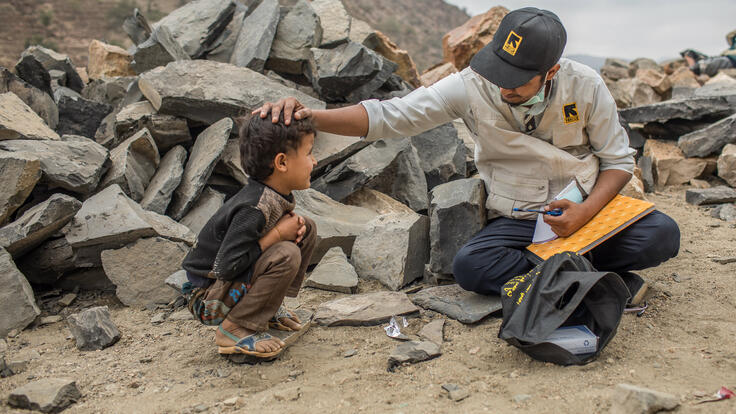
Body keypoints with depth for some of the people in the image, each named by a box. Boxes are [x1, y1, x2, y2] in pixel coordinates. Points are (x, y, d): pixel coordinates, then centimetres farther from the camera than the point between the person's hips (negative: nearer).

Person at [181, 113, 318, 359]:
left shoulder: (277, 196, -4)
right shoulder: (254, 209, -30)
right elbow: (226, 267, -32)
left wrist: (292, 223, -9)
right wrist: (278, 233, -25)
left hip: (238, 279, 9)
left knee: (306, 228, 3)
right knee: (287, 255, -30)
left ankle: (270, 307, 10)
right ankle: (235, 329, -15)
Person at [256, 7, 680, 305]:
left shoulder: (585, 86, -12)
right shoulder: (472, 87, -15)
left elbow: (619, 159, -2)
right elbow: (389, 116, -18)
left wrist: (585, 213, -22)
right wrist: (309, 116, -32)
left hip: (588, 208, 1)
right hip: (517, 220, 0)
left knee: (662, 235, -24)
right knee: (470, 266, -30)